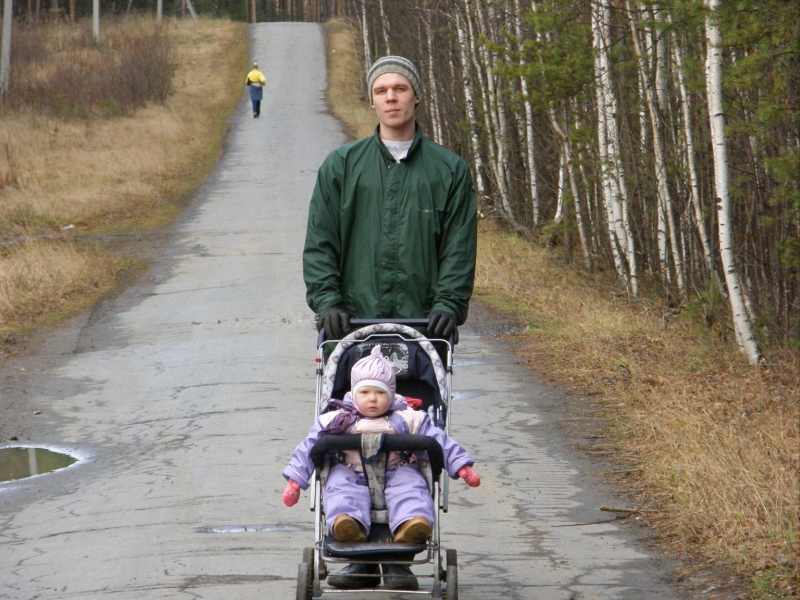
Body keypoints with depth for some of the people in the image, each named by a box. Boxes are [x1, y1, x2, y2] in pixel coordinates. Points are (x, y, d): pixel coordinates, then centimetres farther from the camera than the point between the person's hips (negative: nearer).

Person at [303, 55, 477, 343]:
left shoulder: (450, 169, 11)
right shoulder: (341, 165, 11)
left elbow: (459, 249, 7)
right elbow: (319, 243, 9)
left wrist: (448, 305, -7)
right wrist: (327, 302, -4)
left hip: (424, 325, 0)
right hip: (354, 324, 0)